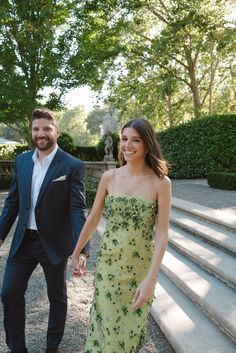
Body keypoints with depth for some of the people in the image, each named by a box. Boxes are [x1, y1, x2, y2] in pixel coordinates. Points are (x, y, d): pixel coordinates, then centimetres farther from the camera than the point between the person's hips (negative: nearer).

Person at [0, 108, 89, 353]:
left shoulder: (73, 166, -13)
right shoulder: (21, 161, 3)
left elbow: (78, 210, -16)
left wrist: (81, 249, -25)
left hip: (54, 243, -4)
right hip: (23, 241, 4)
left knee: (57, 298, 14)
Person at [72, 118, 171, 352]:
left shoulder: (161, 183, -12)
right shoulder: (109, 177, -4)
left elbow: (162, 234, -12)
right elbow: (92, 219, 5)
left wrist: (150, 280, -16)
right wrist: (76, 254, 11)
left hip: (140, 269, -1)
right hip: (107, 265, 2)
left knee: (131, 330, 16)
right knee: (105, 325, 14)